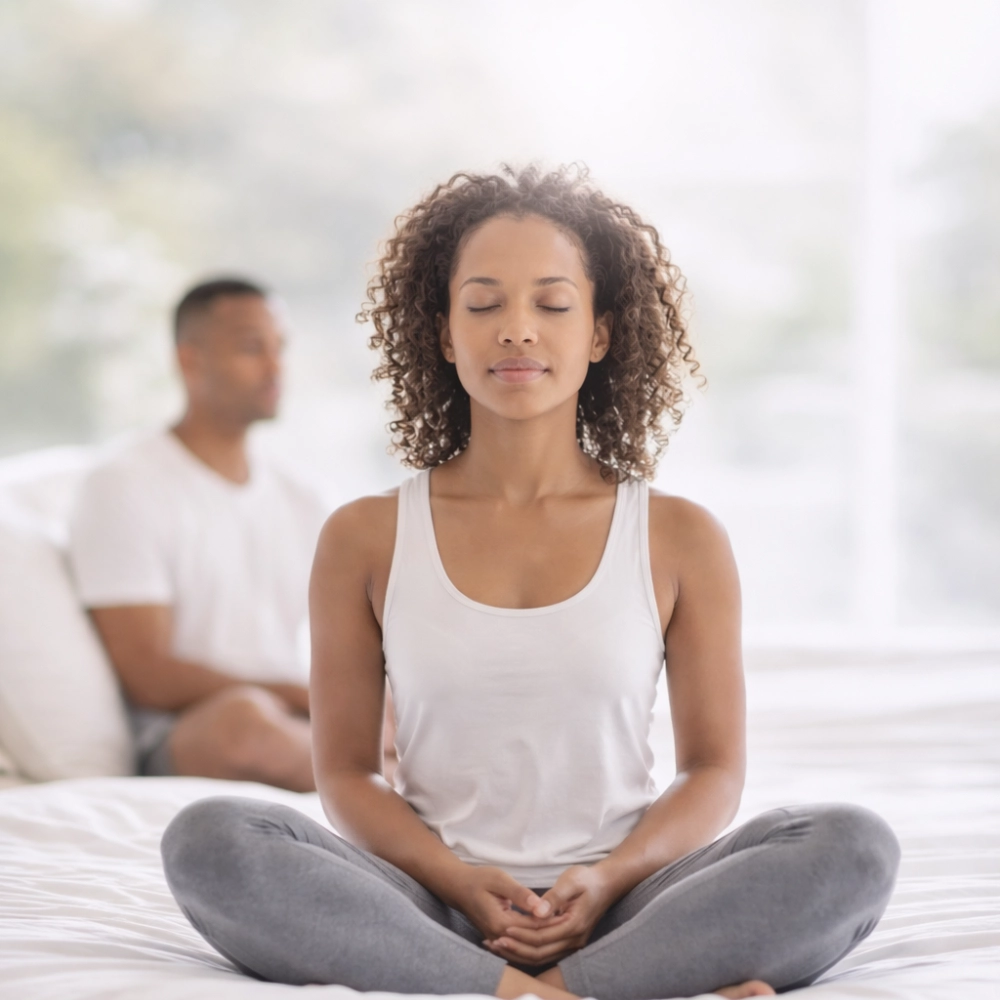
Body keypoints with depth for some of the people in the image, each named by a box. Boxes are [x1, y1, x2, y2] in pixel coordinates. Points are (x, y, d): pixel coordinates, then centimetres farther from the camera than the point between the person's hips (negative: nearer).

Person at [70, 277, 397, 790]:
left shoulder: (300, 501, 20)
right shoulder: (124, 486, 0)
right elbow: (147, 676, -9)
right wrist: (303, 696, -15)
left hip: (306, 729, 5)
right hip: (182, 741, -5)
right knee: (244, 715, -40)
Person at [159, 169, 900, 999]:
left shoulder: (681, 540, 7)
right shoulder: (365, 540, 7)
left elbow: (714, 769, 7)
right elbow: (345, 770, 6)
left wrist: (609, 878, -13)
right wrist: (459, 881, -13)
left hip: (620, 913, 0)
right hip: (430, 911, 0)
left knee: (855, 848, -26)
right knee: (205, 840, -27)